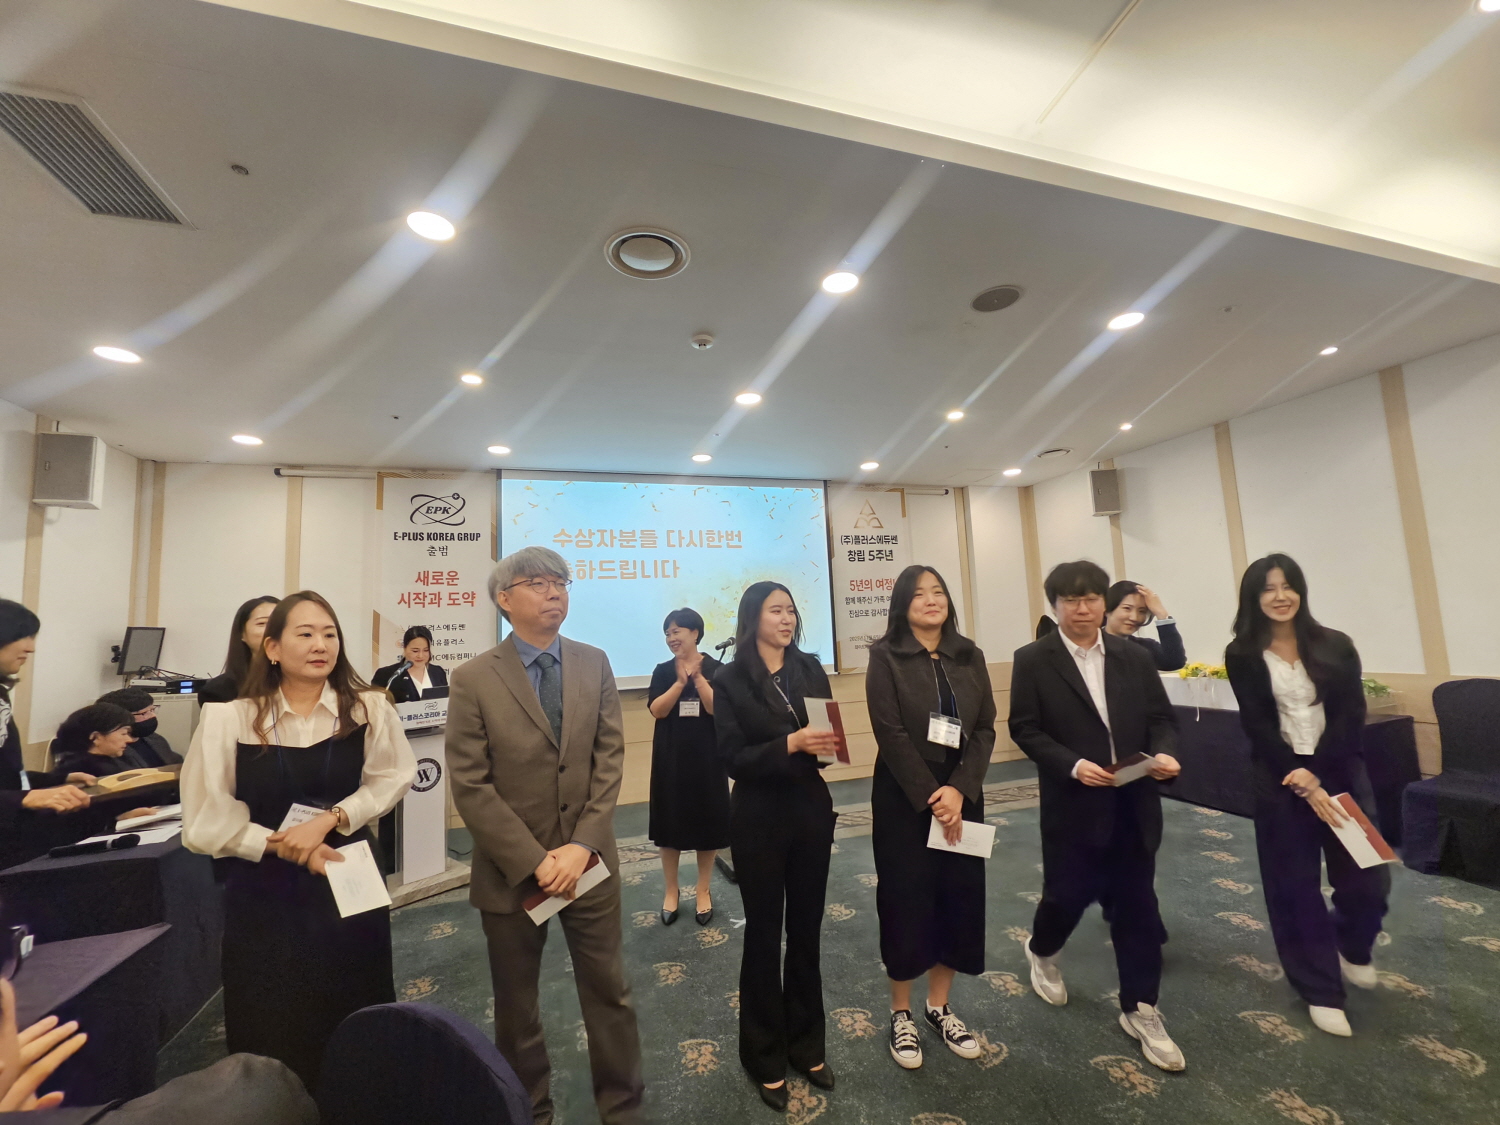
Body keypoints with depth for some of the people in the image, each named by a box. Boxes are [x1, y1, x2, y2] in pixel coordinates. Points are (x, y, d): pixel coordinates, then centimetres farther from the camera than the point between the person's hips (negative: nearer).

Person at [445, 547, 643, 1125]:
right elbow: (471, 787, -12)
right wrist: (535, 862, -15)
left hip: (589, 863, 2)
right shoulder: (473, 678, -9)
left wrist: (583, 845, -13)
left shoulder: (594, 664, -2)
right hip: (512, 870, -1)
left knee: (609, 993, 15)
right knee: (516, 1005, 19)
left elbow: (609, 760, -4)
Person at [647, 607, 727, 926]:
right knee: (671, 823, 9)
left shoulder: (715, 669, -5)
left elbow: (716, 708, -14)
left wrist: (697, 677, -22)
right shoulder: (663, 671, 1)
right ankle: (671, 891, 28)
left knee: (707, 823, 8)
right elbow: (656, 710, -11)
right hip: (671, 758, 1)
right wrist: (680, 682, -22)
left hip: (707, 757, -1)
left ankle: (703, 891, 27)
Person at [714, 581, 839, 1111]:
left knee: (806, 930, 18)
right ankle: (766, 1058, 34)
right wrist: (790, 744, -27)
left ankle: (807, 1045, 39)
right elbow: (734, 759, -15)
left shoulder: (811, 669, 2)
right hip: (759, 821, -3)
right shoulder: (730, 682, -10)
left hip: (811, 813, 4)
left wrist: (828, 742, -19)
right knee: (763, 935, 13)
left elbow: (829, 733, 4)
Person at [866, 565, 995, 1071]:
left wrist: (958, 789, -12)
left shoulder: (969, 655, 3)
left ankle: (939, 1007, 33)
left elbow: (985, 727, -1)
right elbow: (890, 732, -14)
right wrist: (930, 796, -16)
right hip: (904, 797, -4)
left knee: (960, 898, 12)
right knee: (906, 900, 6)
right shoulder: (886, 657, -9)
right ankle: (901, 1014, 27)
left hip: (961, 794, 5)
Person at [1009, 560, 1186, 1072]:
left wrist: (1164, 753, -15)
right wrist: (1073, 765, -22)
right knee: (1067, 894, 9)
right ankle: (1042, 953, 42)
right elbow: (1025, 729, -10)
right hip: (1073, 806, -3)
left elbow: (1161, 717, 6)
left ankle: (1140, 1011, 29)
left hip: (1134, 805, 3)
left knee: (1137, 907, 11)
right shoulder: (1033, 660, -8)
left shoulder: (1134, 656, 4)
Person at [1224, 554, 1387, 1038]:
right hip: (1281, 780, -1)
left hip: (1340, 773, 2)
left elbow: (1350, 716, -6)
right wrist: (1301, 782, -14)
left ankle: (1351, 948, 38)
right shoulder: (1243, 655, -4)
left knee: (1368, 880, 4)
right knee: (1295, 886, 4)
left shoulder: (1336, 646, 1)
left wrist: (1314, 772, -16)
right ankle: (1322, 991, 22)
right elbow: (1257, 726, -7)